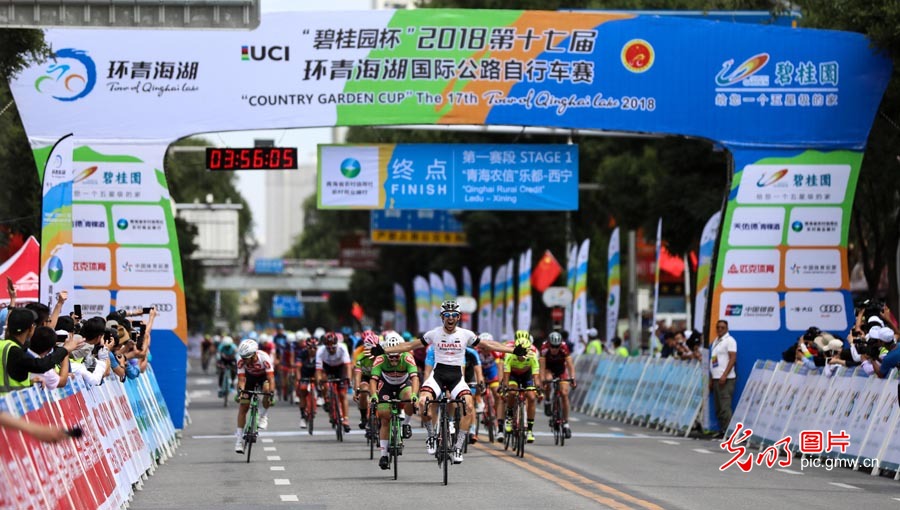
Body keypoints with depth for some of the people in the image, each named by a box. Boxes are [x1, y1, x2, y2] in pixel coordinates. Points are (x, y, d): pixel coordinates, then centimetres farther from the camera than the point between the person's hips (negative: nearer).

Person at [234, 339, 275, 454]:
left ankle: (264, 416, -9)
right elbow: (241, 379, -30)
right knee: (243, 407, -7)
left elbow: (271, 379, -40)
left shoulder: (264, 358, -36)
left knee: (267, 389, -36)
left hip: (264, 376, -2)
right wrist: (240, 391, -49)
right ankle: (239, 440, -2)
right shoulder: (241, 361, -30)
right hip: (250, 377, 2)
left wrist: (271, 394, -52)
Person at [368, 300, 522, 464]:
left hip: (457, 377, 1)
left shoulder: (466, 334, 4)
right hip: (438, 374, -1)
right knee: (423, 401, -29)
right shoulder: (434, 334, 2)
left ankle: (458, 447, -14)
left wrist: (513, 350, 8)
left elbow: (488, 345, 12)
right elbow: (410, 346, 9)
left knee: (469, 406, -25)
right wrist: (383, 350, 3)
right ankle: (431, 436, -2)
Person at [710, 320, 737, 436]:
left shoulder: (729, 340, -5)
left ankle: (727, 431, -12)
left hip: (726, 379, -8)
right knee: (718, 408, 8)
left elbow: (733, 359, -13)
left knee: (725, 407, -12)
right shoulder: (715, 341, 19)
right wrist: (711, 379, 19)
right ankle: (721, 431, 12)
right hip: (716, 378, 8)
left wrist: (724, 375, -21)